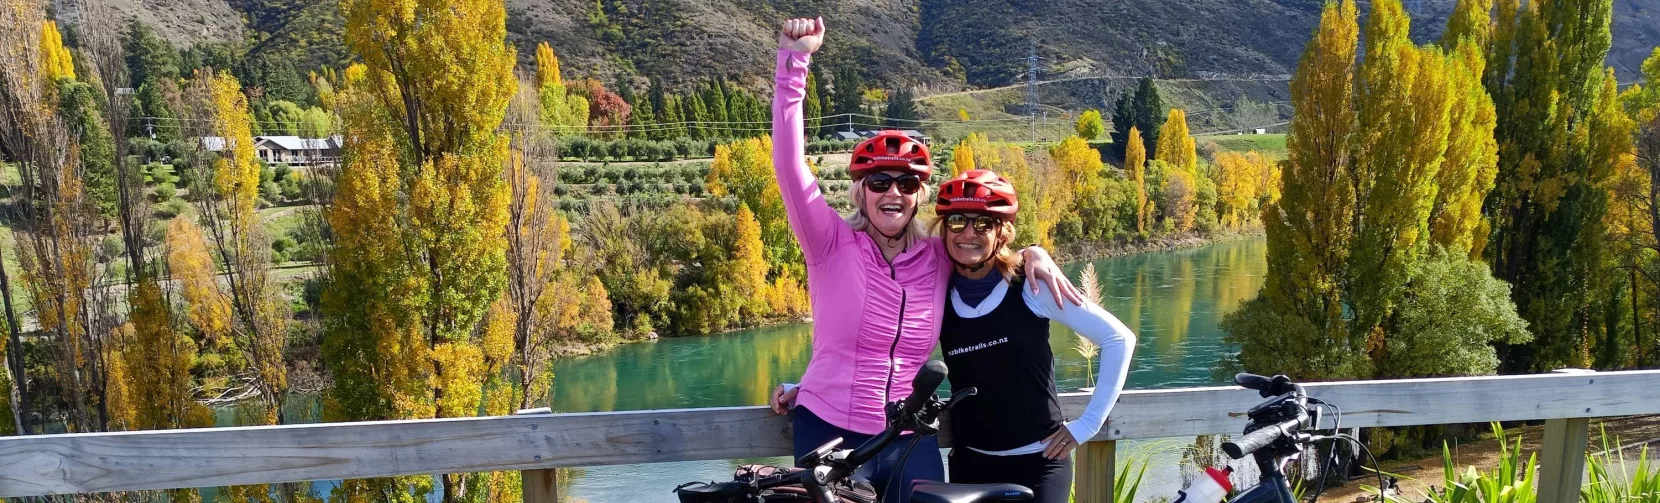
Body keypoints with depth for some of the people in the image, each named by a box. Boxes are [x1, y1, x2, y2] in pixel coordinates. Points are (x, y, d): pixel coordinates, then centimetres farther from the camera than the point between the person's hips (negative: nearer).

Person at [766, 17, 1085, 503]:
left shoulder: (938, 257, 1)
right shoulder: (834, 242, -8)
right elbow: (789, 164, -20)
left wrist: (1033, 253, -3)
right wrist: (794, 60, -27)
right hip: (830, 434, -3)